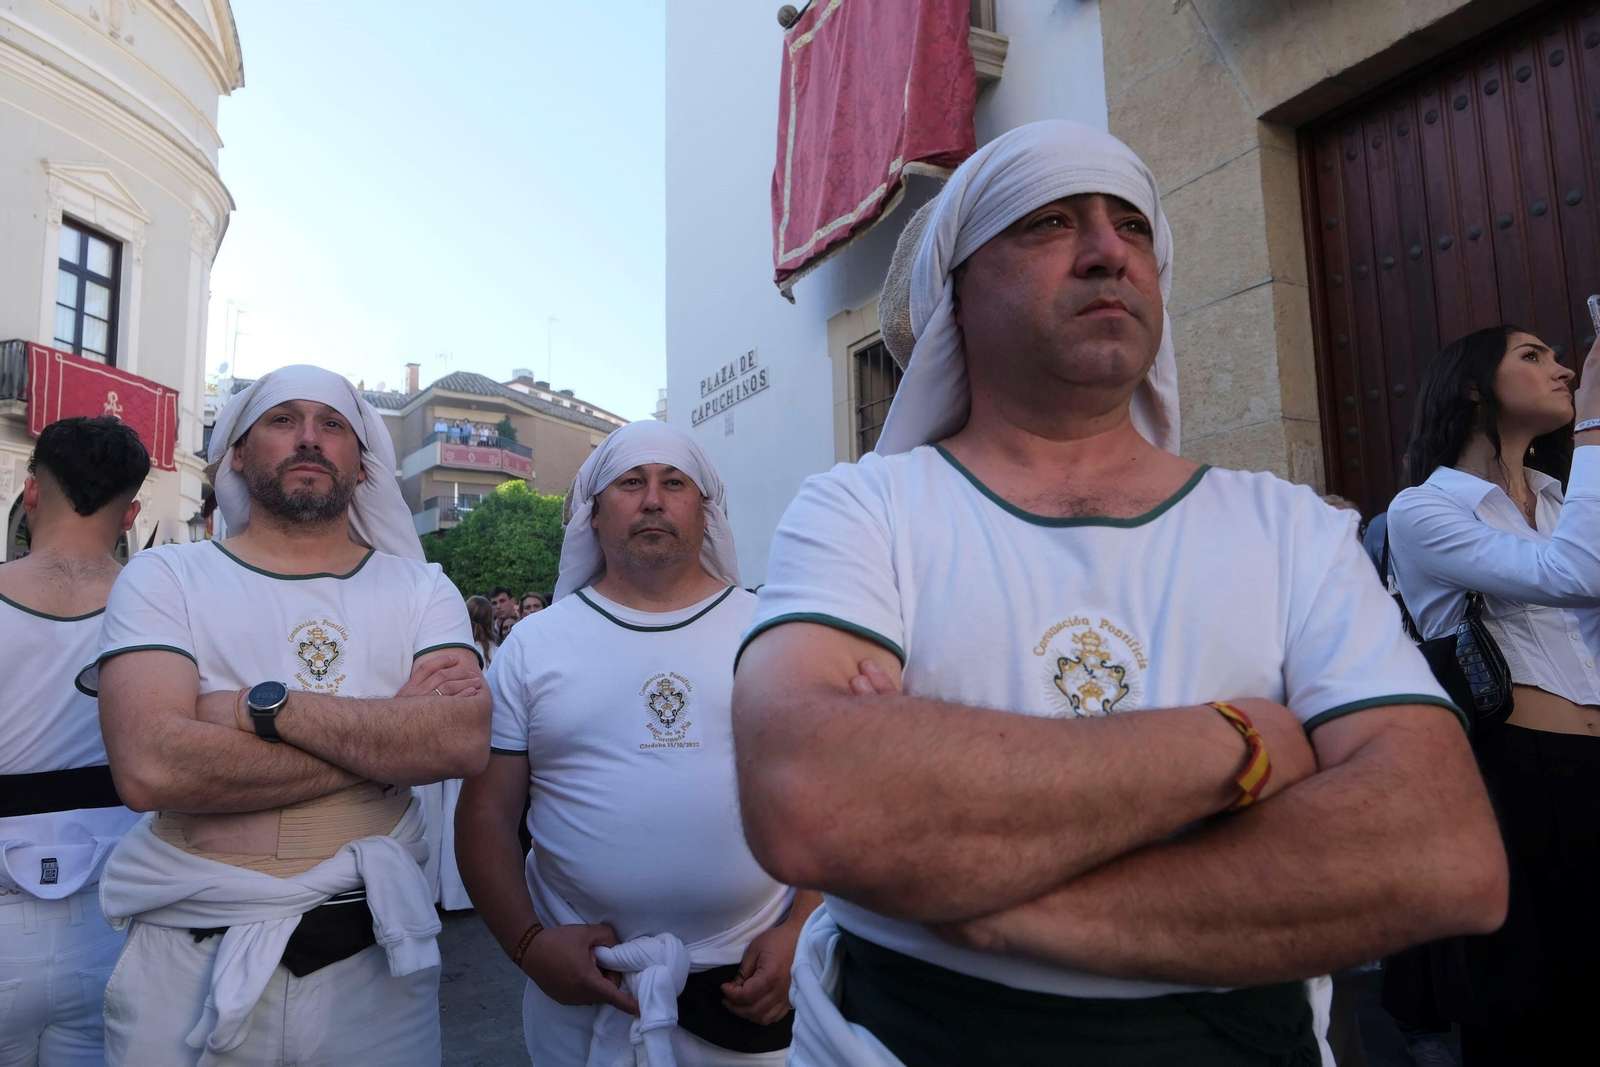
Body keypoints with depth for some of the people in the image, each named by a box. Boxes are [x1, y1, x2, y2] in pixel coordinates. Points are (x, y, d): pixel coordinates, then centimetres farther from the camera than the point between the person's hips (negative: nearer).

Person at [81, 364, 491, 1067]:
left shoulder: (420, 588, 0)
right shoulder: (164, 578, -2)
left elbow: (464, 743, -18)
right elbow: (149, 769, -19)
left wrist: (262, 707, -20)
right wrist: (387, 737, -17)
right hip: (190, 963, -1)